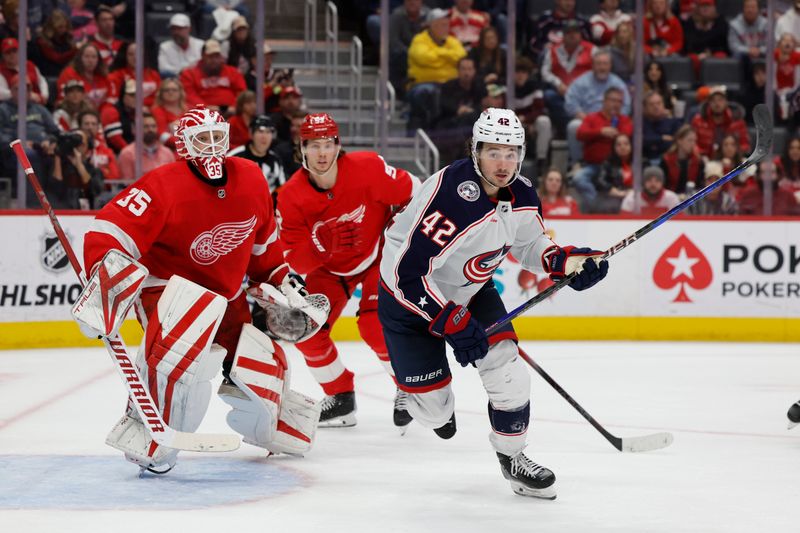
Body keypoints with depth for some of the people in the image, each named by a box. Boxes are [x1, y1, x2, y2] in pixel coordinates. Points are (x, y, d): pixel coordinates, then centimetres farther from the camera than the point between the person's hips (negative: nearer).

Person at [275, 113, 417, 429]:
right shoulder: (291, 197, -20)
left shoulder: (366, 168, -27)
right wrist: (322, 245, -40)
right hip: (331, 267, 4)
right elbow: (295, 260, -22)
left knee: (375, 325, -23)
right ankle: (341, 399, 12)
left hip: (380, 255, -4)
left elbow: (411, 193, -15)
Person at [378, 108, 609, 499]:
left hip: (471, 290, 6)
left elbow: (528, 244, 9)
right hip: (408, 297, -5)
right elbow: (408, 274, -34)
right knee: (433, 409, -1)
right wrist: (452, 323, -34)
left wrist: (567, 261, -10)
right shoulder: (450, 197, -35)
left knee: (506, 368, -14)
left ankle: (511, 455, 9)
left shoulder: (522, 195, -11)